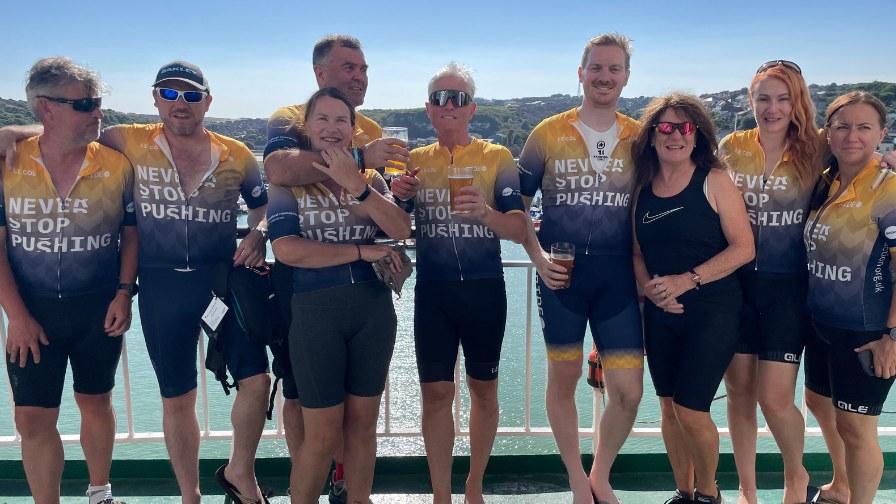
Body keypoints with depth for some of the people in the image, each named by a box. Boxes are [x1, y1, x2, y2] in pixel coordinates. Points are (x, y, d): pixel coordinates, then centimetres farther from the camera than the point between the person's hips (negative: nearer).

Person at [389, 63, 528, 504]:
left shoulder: (496, 158, -1)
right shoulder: (414, 161, 7)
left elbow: (519, 231, -7)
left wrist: (485, 211, -27)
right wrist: (397, 197, -10)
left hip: (484, 289, -1)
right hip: (432, 291, 1)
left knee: (483, 387, 10)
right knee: (436, 392, 1)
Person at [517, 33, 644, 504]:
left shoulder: (640, 138, 5)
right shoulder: (548, 134, 1)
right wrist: (539, 258, -8)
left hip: (619, 275, 1)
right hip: (562, 272, -1)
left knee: (628, 391, 0)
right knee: (563, 378, 10)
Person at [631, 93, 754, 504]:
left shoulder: (714, 181, -8)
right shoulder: (642, 188, 4)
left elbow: (743, 248, -12)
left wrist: (686, 280, -20)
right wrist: (649, 286, -10)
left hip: (712, 312, -4)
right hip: (660, 314, 5)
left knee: (691, 409, -4)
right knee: (669, 407, 12)